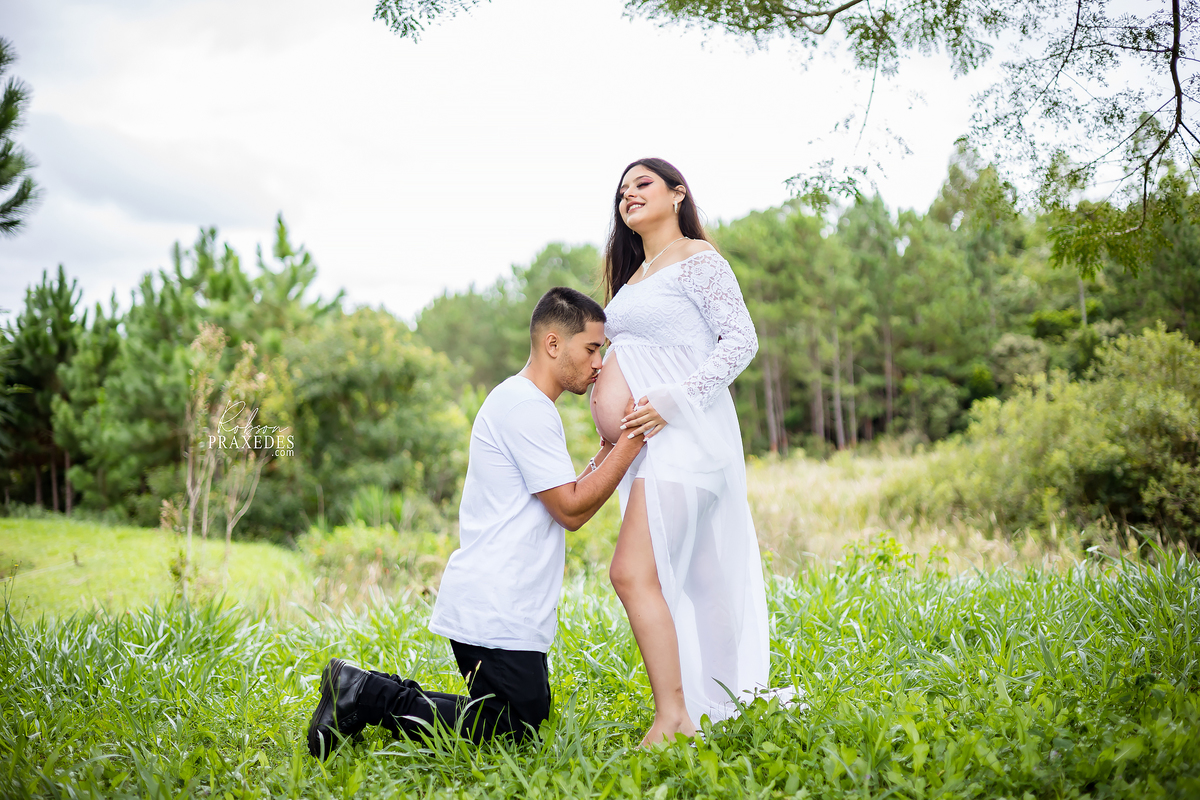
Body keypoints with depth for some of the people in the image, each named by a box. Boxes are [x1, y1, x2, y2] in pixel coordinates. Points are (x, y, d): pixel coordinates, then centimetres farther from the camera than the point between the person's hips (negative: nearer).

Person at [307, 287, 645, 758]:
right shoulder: (527, 407, -13)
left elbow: (567, 496, 20)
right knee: (512, 729, -5)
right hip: (496, 613, -10)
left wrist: (610, 446, 11)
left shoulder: (520, 403, 20)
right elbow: (571, 510, -15)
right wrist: (632, 440, -12)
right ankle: (369, 696, -4)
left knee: (527, 719, 13)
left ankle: (364, 691, 12)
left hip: (497, 608, 10)